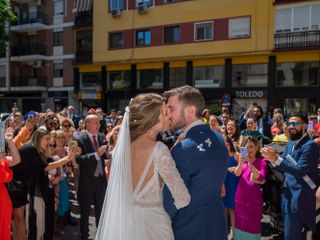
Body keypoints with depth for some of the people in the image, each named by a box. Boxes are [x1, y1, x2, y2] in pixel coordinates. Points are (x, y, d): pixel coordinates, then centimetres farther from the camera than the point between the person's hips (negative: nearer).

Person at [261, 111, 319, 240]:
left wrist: (276, 159, -29)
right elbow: (282, 165, 10)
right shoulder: (290, 143, 11)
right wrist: (273, 158, -11)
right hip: (287, 192, 8)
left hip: (299, 196, -8)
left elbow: (300, 171, -24)